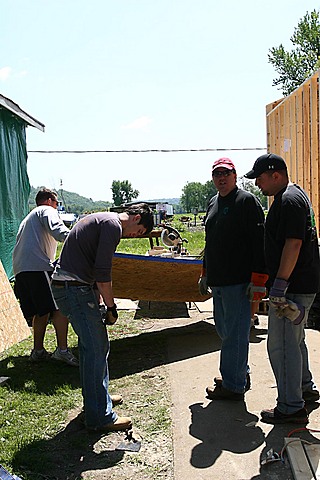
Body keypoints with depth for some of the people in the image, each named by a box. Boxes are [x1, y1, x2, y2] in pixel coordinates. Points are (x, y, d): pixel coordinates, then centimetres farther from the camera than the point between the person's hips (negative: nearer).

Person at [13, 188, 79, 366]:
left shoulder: (28, 218, 36)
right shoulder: (47, 210, 8)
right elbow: (56, 229, -13)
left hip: (20, 269, 9)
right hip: (38, 266, -9)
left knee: (41, 312, 14)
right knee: (60, 307, -13)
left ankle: (38, 351, 15)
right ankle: (62, 350, -19)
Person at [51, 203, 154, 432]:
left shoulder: (101, 220, 21)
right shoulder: (113, 224, -12)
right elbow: (102, 272, -18)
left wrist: (98, 303, 18)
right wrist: (111, 307, -8)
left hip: (64, 286, 11)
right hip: (75, 289, -11)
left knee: (98, 345, 21)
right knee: (96, 351, -5)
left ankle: (98, 396, 36)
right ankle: (100, 418, 3)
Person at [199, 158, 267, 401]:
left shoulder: (247, 201, -9)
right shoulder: (213, 203, 17)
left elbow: (260, 242, -14)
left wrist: (258, 281, -18)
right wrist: (205, 274, 27)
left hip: (238, 281, -9)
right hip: (218, 281, 9)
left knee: (235, 333, -1)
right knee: (224, 329, 17)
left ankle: (233, 385, 11)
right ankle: (241, 373, 33)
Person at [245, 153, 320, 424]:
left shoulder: (289, 200, -17)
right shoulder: (296, 194, 17)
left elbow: (293, 244, -25)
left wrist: (279, 285, -25)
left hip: (293, 287, -11)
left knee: (281, 345, -4)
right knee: (294, 341, 23)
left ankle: (291, 408, 5)